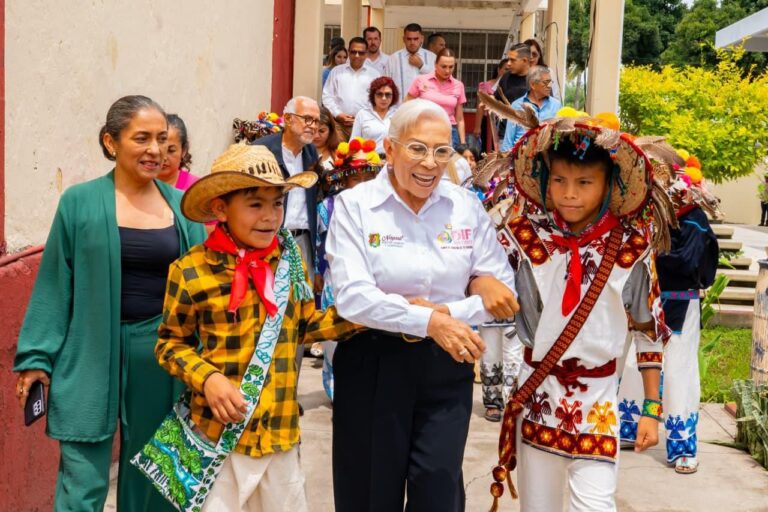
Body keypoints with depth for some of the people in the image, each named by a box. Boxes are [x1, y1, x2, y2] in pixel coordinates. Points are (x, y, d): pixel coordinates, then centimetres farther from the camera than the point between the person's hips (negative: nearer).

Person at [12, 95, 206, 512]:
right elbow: (54, 285, -2)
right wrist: (37, 356, -3)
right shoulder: (80, 203, -5)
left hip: (161, 355, 3)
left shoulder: (182, 206, 3)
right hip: (93, 354, -3)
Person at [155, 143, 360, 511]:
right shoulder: (191, 271, -12)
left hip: (281, 428, 4)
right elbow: (170, 344, -1)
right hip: (220, 429, -4)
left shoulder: (289, 260, 0)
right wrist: (207, 378, -17)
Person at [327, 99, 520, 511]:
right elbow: (352, 297, -17)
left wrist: (446, 311, -14)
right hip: (373, 365, -2)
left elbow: (503, 294, 1)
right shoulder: (353, 205, -7)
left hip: (446, 367, 2)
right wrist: (430, 321, -21)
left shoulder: (467, 207, 2)